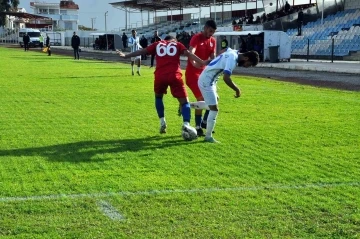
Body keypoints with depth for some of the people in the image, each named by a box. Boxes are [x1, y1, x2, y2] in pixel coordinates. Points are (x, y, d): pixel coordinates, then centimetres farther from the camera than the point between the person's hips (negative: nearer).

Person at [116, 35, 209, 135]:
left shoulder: (157, 44, 23)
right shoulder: (177, 44, 20)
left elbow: (142, 51, 22)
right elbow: (189, 54, 5)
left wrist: (125, 56, 29)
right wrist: (202, 62, -3)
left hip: (160, 76, 2)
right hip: (174, 75, -2)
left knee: (158, 96, 30)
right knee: (184, 101, 4)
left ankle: (162, 122, 22)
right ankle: (186, 124, -18)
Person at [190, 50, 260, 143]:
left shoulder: (233, 53, 5)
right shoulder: (233, 58, -23)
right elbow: (226, 78, -32)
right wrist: (237, 90, -21)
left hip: (206, 79, 10)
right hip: (207, 81, -10)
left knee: (213, 105, 23)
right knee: (214, 109, -5)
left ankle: (189, 106, 28)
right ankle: (208, 137, 4)